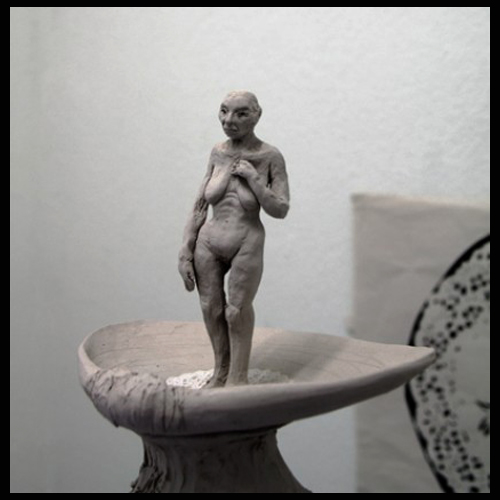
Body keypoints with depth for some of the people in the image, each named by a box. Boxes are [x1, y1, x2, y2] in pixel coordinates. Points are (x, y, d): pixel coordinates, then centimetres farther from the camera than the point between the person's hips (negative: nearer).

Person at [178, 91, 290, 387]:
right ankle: (222, 371, 32)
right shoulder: (218, 153, -1)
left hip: (247, 247, -3)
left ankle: (239, 376, 27)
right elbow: (200, 206, 3)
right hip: (208, 245, 3)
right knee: (211, 310, 11)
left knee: (237, 312, 6)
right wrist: (185, 253, 0)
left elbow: (281, 210, -10)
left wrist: (252, 177, -19)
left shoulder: (271, 157, -10)